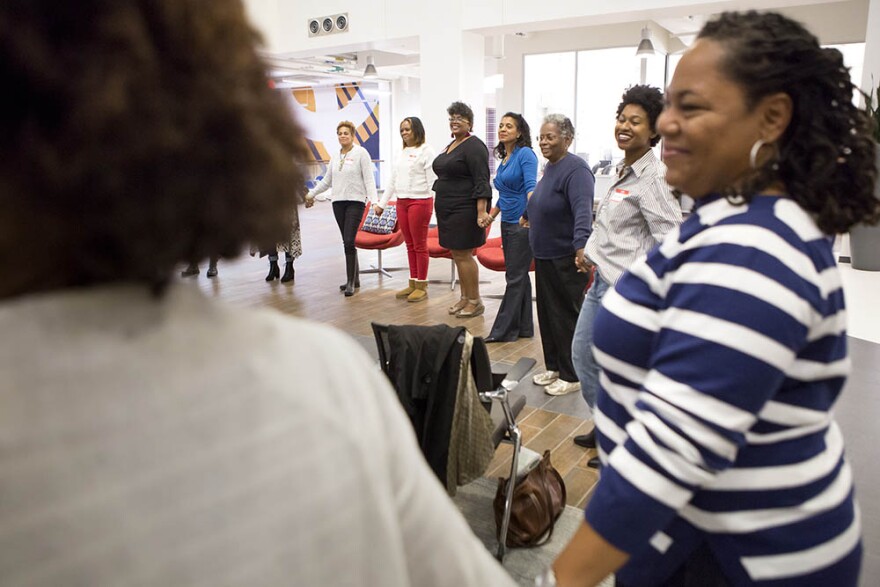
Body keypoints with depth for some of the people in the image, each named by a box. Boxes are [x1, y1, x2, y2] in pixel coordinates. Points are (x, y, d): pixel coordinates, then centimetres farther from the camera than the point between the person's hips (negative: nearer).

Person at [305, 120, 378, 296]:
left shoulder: (361, 153, -3)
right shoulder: (335, 156, 13)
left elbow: (369, 179, -9)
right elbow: (327, 180, 22)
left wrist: (374, 200, -21)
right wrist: (311, 194, 25)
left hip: (355, 202, -6)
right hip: (338, 202, 6)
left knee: (349, 242, -13)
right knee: (347, 242, 9)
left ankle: (351, 282, -6)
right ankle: (355, 279, 19)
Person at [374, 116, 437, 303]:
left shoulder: (426, 150, -5)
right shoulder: (403, 153, 16)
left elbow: (433, 180, -10)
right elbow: (393, 181, 19)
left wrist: (435, 204, -18)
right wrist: (381, 203, 19)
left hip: (420, 202, -7)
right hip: (401, 202, 7)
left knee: (419, 245, 0)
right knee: (410, 245, 10)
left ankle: (422, 286, 8)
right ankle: (412, 284, 18)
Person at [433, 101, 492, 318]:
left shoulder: (473, 146, -12)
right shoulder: (451, 146, 17)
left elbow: (481, 182, -19)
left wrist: (481, 211, -26)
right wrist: (441, 205, 23)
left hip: (464, 210, -9)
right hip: (448, 210, 9)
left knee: (463, 254, -6)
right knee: (457, 254, 12)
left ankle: (475, 301, 5)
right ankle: (465, 297, 22)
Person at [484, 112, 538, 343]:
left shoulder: (525, 154, -9)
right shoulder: (503, 158, 15)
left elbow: (530, 186, -22)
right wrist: (491, 215, 25)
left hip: (522, 223, -9)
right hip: (507, 223, 9)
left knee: (515, 277, -4)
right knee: (518, 275, 11)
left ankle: (503, 330, 2)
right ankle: (524, 326, 19)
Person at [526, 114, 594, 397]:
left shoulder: (575, 169, -18)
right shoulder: (550, 166, 10)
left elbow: (583, 210, -33)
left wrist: (581, 246, -47)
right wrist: (528, 215, 46)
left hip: (566, 258, -9)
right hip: (544, 255, 9)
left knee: (566, 316, 1)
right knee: (547, 313, 16)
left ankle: (572, 376, 15)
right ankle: (554, 367, 30)